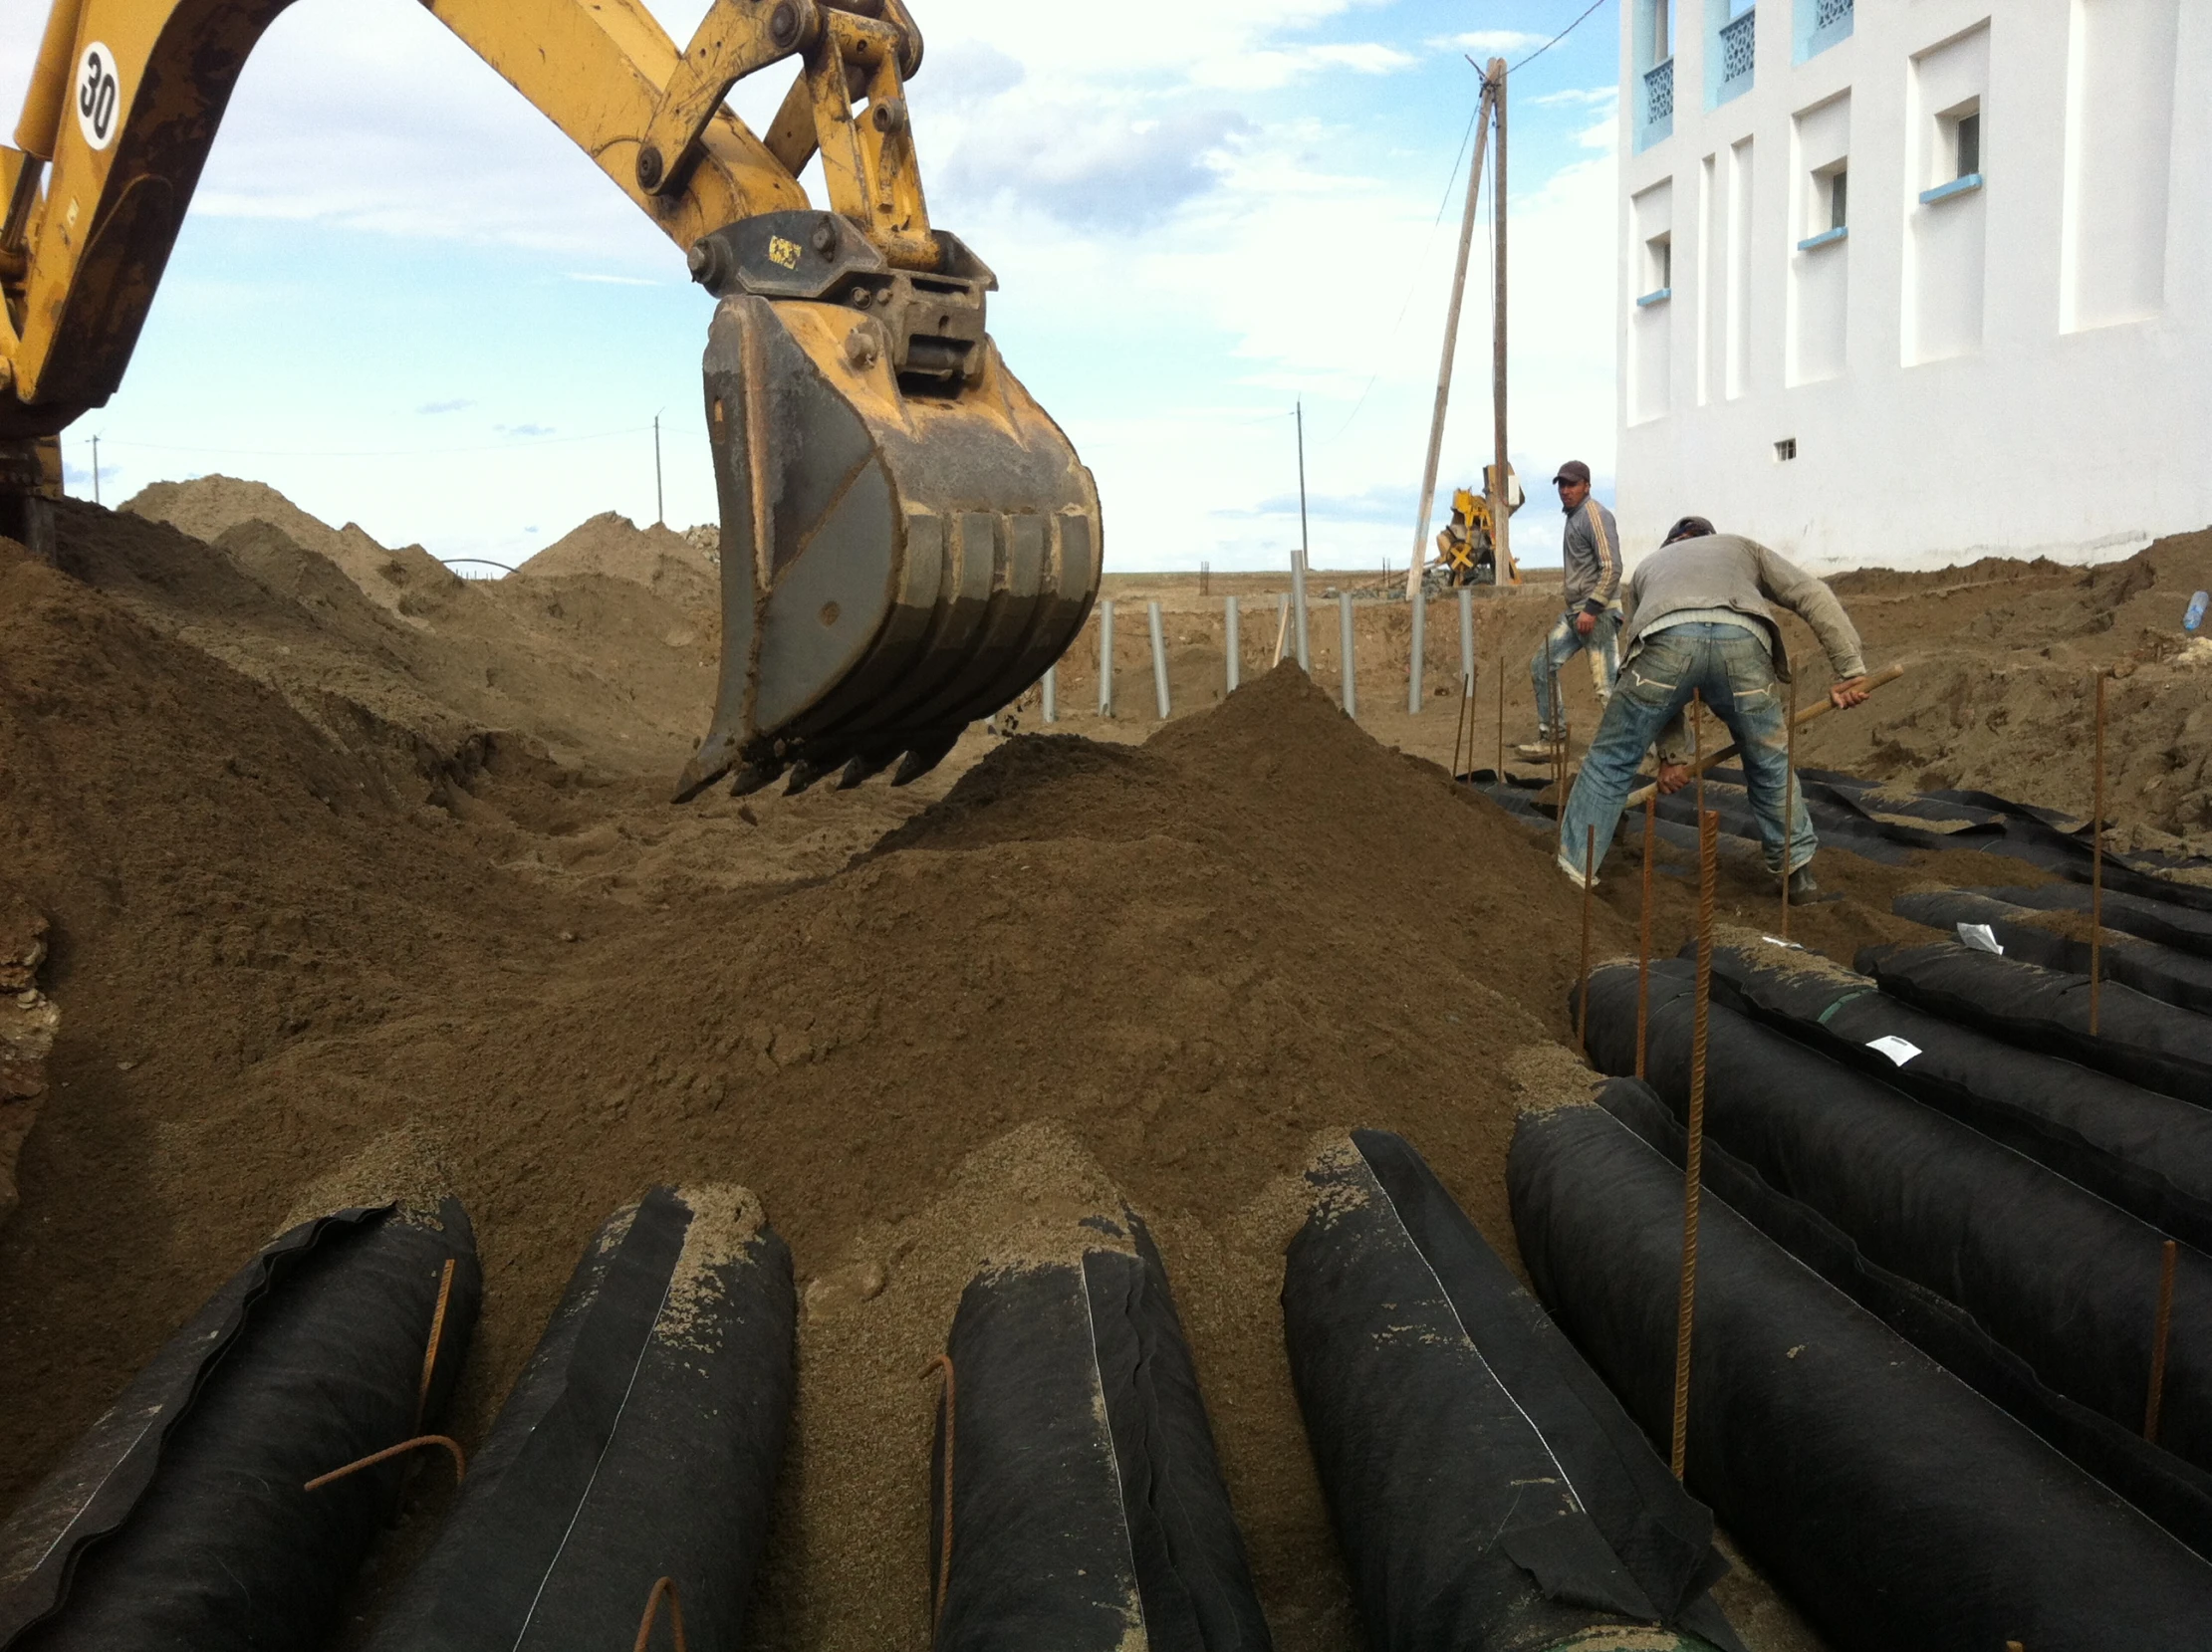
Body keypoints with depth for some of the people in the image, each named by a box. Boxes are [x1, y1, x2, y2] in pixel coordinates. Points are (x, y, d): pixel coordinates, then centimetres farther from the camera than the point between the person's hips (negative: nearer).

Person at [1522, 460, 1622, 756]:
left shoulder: (1595, 515, -10)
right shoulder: (1573, 516, 18)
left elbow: (1611, 568, -18)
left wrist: (1592, 608, -22)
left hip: (1598, 612, -10)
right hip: (1575, 610, 10)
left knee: (1607, 682, -13)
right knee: (1541, 663, 10)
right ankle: (1550, 737, 17)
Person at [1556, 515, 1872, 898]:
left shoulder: (1648, 567, 43)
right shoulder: (1742, 547, 43)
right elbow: (1813, 596, 26)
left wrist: (1673, 752, 36)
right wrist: (1851, 668, 22)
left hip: (1665, 639, 0)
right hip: (1742, 640, 0)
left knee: (1611, 761, 16)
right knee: (1771, 765, 23)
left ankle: (1570, 872, 20)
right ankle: (1798, 870, 31)